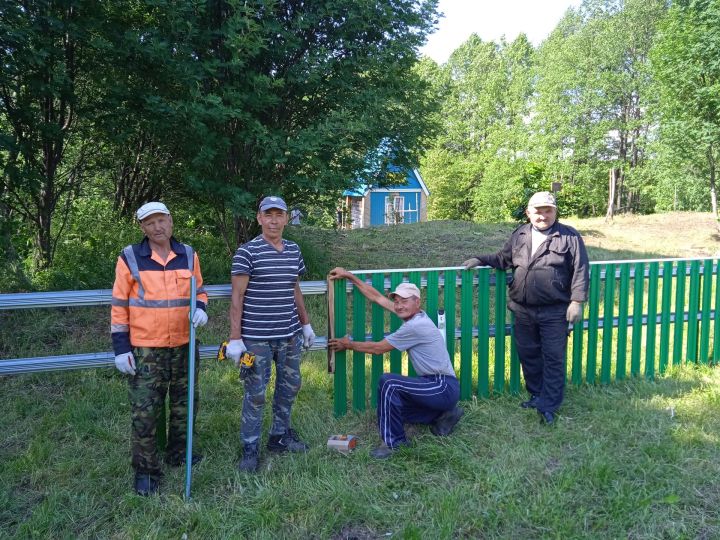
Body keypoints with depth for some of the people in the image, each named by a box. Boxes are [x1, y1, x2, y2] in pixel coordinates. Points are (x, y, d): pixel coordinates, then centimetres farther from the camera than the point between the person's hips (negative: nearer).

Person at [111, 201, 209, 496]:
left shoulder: (189, 255, 3)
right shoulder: (129, 258, -6)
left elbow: (198, 290, 16)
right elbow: (119, 306, -4)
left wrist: (201, 309, -8)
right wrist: (121, 348, -7)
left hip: (183, 345, 4)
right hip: (145, 349, -4)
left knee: (184, 404, 15)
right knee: (144, 411, -1)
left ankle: (178, 454, 35)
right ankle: (146, 470, 14)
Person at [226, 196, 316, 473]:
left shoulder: (294, 250, 8)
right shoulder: (247, 252, -9)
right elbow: (237, 297, -10)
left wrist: (306, 324, 20)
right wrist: (235, 338, -13)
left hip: (290, 335, 6)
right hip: (257, 338, -6)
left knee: (290, 386, 15)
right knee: (255, 393, 2)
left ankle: (280, 435, 33)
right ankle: (250, 449, 16)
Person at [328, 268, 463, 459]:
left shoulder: (415, 326, -21)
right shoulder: (412, 315, 6)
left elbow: (378, 348, -11)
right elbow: (376, 296, 12)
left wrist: (348, 345, 3)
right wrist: (350, 276, 14)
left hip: (444, 388, -10)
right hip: (439, 387, 10)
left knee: (388, 382, -22)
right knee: (393, 406, 17)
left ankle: (393, 442, -12)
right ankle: (443, 414, 21)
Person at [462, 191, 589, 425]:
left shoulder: (569, 237, -3)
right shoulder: (519, 236, 10)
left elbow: (580, 270, -6)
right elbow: (503, 258, 23)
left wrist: (577, 301, -12)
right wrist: (480, 260, 10)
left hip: (554, 311, -5)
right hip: (523, 310, 5)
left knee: (553, 359, 0)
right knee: (528, 355, 14)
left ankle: (548, 406, 8)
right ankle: (536, 395, 31)